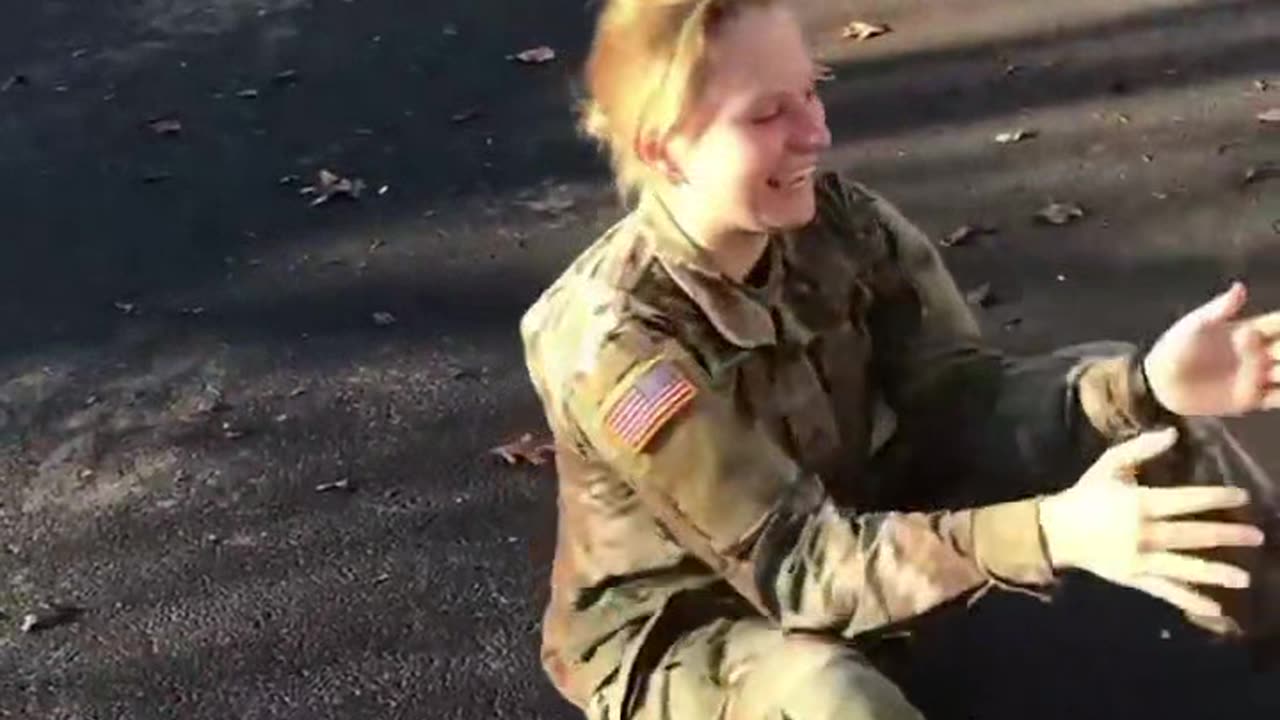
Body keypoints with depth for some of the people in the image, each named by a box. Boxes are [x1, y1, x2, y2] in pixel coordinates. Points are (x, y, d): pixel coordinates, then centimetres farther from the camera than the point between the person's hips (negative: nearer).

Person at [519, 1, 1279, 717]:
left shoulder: (838, 220, -13)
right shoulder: (613, 339, -30)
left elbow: (959, 395, -15)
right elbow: (793, 564, -33)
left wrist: (1141, 384, -35)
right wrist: (1048, 533, -44)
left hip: (854, 525, 5)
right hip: (682, 628, -5)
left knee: (1125, 411, -11)